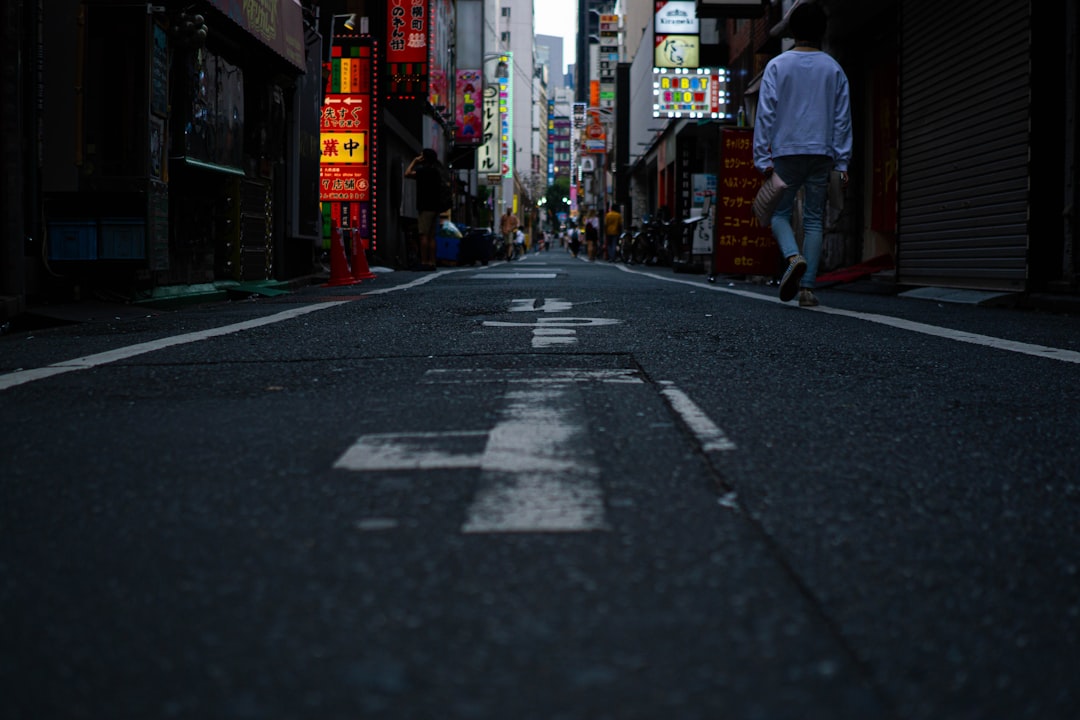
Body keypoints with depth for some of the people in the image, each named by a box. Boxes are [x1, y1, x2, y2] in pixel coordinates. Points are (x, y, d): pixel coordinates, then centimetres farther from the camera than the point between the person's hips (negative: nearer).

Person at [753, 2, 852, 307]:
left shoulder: (777, 66, 0)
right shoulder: (834, 69, 7)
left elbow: (766, 113, -5)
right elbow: (842, 119, 6)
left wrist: (762, 157, -4)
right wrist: (842, 162, 8)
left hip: (786, 153, -2)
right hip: (822, 154, 2)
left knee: (780, 213, 10)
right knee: (814, 220, 6)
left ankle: (793, 257, -20)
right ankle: (807, 287, 1)